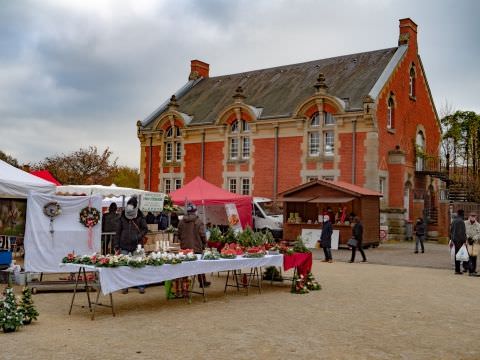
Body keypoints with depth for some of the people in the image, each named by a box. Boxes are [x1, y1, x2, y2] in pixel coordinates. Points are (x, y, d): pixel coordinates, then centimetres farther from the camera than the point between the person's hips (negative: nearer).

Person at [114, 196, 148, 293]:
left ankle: (141, 286, 11)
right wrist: (116, 245, 4)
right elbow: (118, 232, 8)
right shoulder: (122, 218, 5)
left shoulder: (140, 218, 0)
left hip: (137, 245, -2)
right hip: (124, 246, 2)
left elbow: (145, 229, 3)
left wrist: (139, 236, -15)